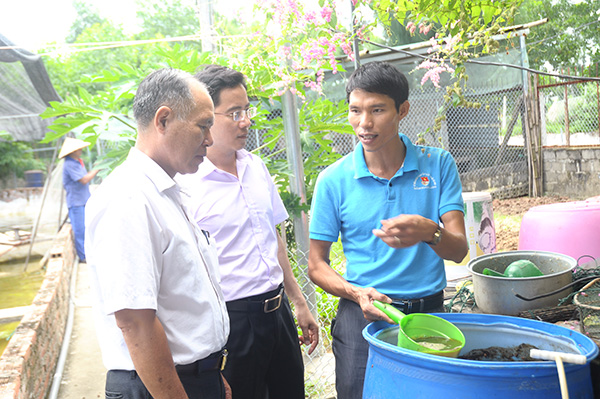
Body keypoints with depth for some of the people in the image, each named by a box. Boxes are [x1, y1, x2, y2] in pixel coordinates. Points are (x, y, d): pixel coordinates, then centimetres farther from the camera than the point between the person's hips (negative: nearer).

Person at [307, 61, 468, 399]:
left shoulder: (438, 164, -3)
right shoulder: (334, 180, -5)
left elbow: (459, 250, -9)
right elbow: (316, 265, 0)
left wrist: (429, 232, -31)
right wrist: (356, 292, -19)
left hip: (428, 312, 2)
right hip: (363, 317, -1)